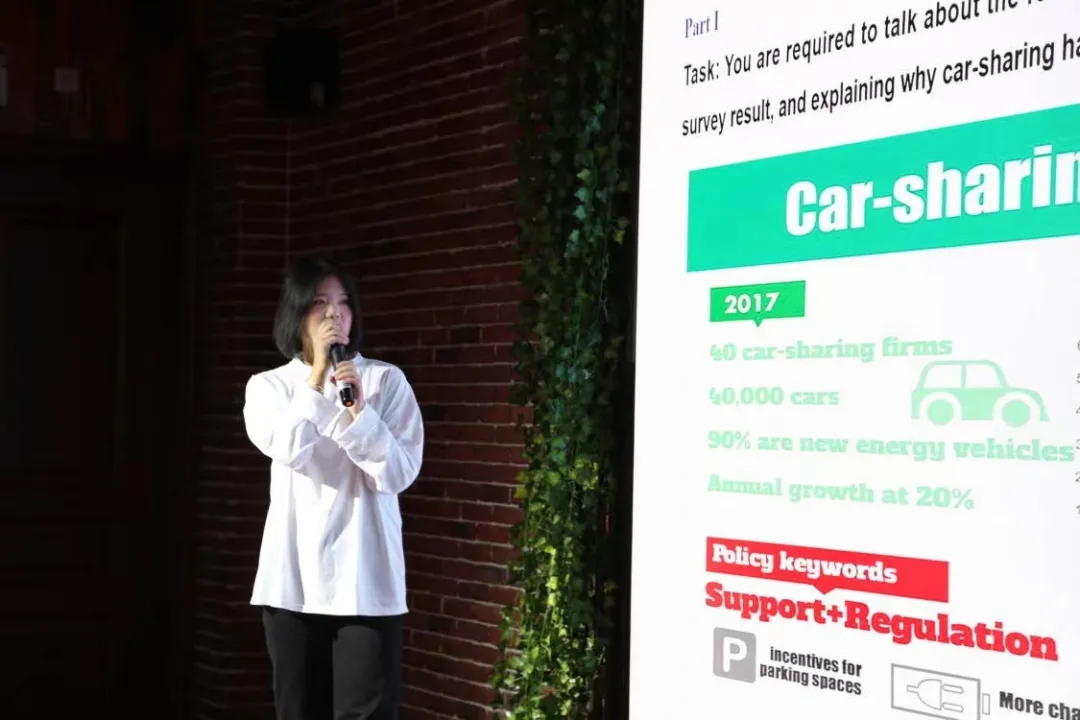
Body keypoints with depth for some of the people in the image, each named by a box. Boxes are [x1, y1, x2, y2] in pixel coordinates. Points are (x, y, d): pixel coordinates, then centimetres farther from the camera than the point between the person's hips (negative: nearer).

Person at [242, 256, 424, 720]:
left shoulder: (385, 381, 3)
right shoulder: (267, 386, 8)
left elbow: (399, 473, -7)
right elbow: (289, 450, -11)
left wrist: (358, 411, -18)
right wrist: (316, 377, -12)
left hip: (365, 579, -2)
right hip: (293, 577, 2)